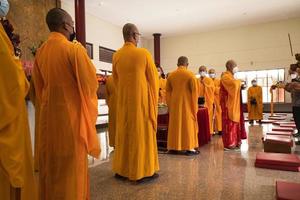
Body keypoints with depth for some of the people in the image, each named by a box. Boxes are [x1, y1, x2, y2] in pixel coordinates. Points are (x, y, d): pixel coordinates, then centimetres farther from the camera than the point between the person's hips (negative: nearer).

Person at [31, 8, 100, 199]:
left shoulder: (41, 51, 6)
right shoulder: (74, 49, -13)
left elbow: (38, 85, 12)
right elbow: (91, 82, -11)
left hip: (48, 115, 7)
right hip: (71, 114, -6)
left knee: (50, 164, 18)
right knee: (71, 167, 6)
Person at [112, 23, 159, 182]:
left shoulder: (116, 55, 3)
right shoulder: (143, 53, -9)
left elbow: (115, 79, 12)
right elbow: (153, 78, -4)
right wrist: (154, 98, 10)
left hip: (123, 101, 5)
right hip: (142, 100, -5)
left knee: (124, 133, 13)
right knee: (142, 134, 3)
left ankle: (122, 169, 22)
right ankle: (142, 171, 10)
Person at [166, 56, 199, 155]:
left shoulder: (171, 75, 4)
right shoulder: (190, 75, -8)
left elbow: (168, 92, 7)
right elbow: (194, 92, -9)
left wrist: (169, 105, 14)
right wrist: (195, 106, -1)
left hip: (174, 104, 4)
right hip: (187, 104, -4)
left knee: (175, 125, 11)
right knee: (188, 125, 4)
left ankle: (173, 147, 16)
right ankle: (189, 148, 7)